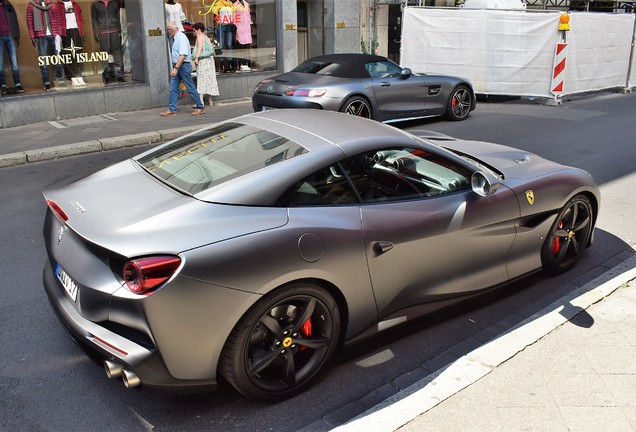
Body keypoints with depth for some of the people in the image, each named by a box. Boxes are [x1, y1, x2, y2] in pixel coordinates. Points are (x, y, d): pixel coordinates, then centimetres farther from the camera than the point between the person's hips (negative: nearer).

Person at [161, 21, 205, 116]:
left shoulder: (181, 37, -16)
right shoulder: (175, 38, 13)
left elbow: (182, 55, -25)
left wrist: (176, 68, -28)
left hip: (183, 66, -9)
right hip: (177, 66, 9)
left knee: (190, 88, -1)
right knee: (173, 88, 5)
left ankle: (200, 108, 9)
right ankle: (172, 110, 8)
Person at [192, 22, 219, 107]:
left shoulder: (200, 37, -4)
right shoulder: (207, 37, 19)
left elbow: (200, 47, -18)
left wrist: (196, 57, -26)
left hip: (202, 60, -8)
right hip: (210, 59, 8)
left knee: (201, 79, -12)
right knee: (209, 79, 10)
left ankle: (201, 100, -19)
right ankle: (210, 100, 14)